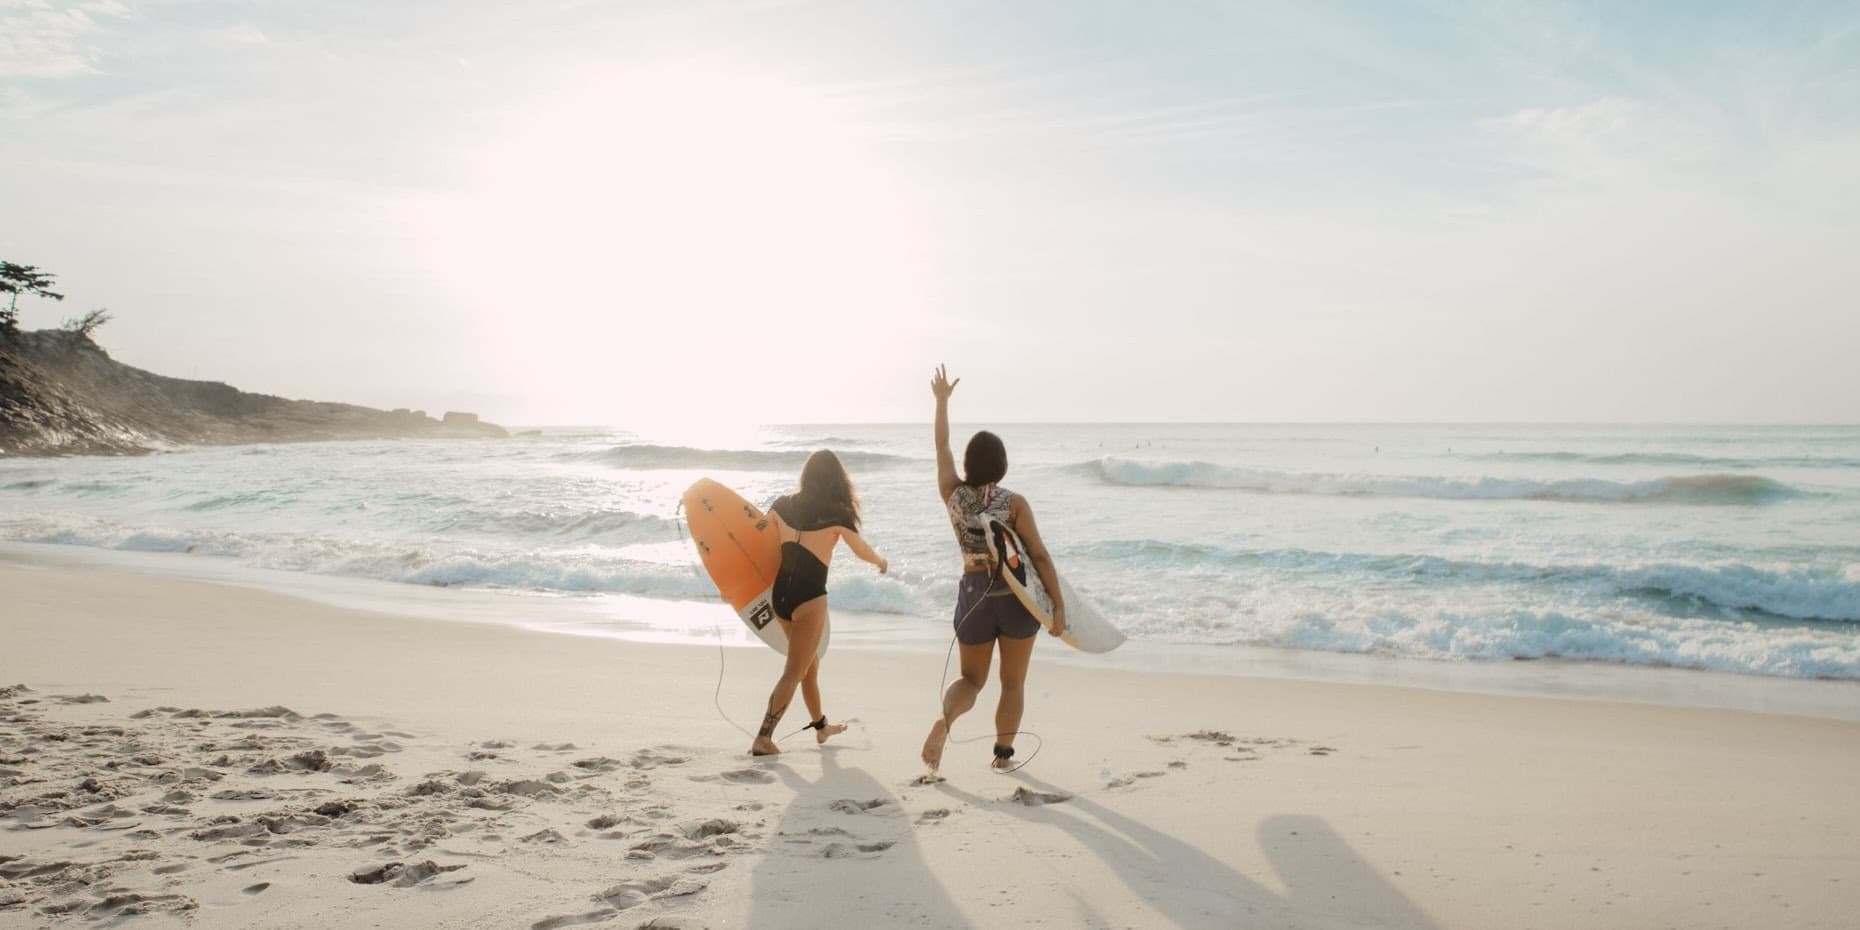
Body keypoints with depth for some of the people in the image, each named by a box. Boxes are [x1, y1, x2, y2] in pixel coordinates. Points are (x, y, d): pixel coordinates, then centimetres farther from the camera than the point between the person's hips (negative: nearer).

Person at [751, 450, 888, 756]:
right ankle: (763, 739, -6)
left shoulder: (783, 504, 2)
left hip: (780, 593, 6)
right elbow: (862, 550, 6)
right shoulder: (837, 514, -8)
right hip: (809, 597, -6)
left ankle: (820, 725, 39)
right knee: (795, 671, 1)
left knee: (809, 663, 24)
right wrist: (880, 562, 27)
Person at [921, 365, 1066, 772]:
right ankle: (1003, 753, 16)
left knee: (971, 679, 15)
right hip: (1015, 595, -2)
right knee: (1013, 682, 15)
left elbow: (942, 446, 11)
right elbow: (1039, 555, -13)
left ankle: (945, 718, -15)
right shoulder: (1014, 503, -11)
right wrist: (1058, 604, -10)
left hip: (973, 593, 2)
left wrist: (942, 401, 21)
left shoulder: (953, 495, -3)